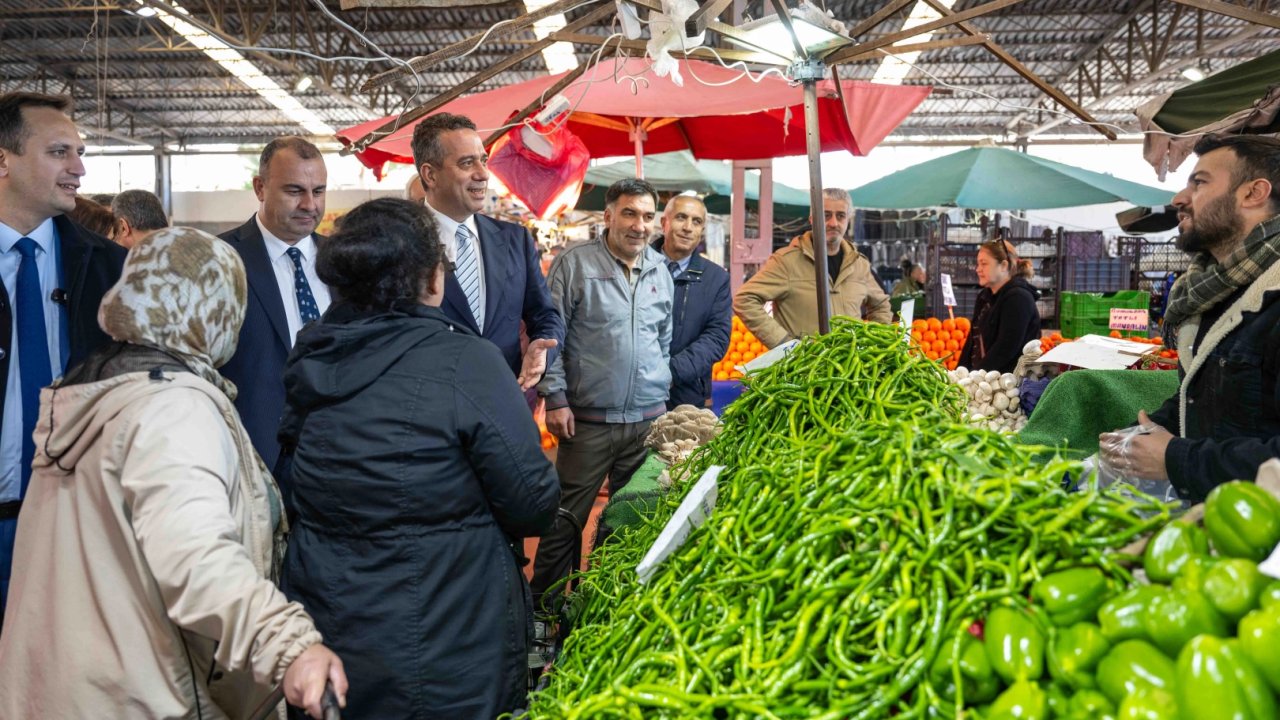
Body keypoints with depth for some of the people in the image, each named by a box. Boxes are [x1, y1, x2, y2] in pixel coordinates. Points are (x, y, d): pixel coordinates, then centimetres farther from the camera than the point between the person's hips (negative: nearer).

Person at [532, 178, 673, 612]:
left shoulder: (661, 271, 10)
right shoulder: (575, 263, -5)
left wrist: (661, 394, 14)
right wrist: (555, 399, -10)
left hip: (649, 421, 5)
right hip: (588, 421, -4)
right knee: (566, 523, 2)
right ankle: (543, 606, 17)